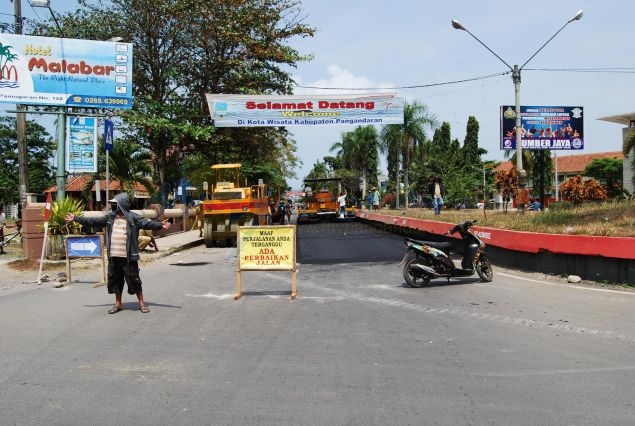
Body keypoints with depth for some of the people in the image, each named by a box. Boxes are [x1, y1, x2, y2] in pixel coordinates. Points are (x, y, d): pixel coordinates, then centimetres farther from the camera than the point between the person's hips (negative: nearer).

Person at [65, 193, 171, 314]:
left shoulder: (133, 217, -6)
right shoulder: (110, 217, 9)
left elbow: (147, 223, -17)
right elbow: (93, 221, 16)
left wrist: (160, 225, -34)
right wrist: (75, 218, 18)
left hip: (128, 257, -5)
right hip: (113, 257, 5)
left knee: (134, 280, 1)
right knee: (115, 280, 13)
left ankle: (141, 303, 14)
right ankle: (118, 304, 27)